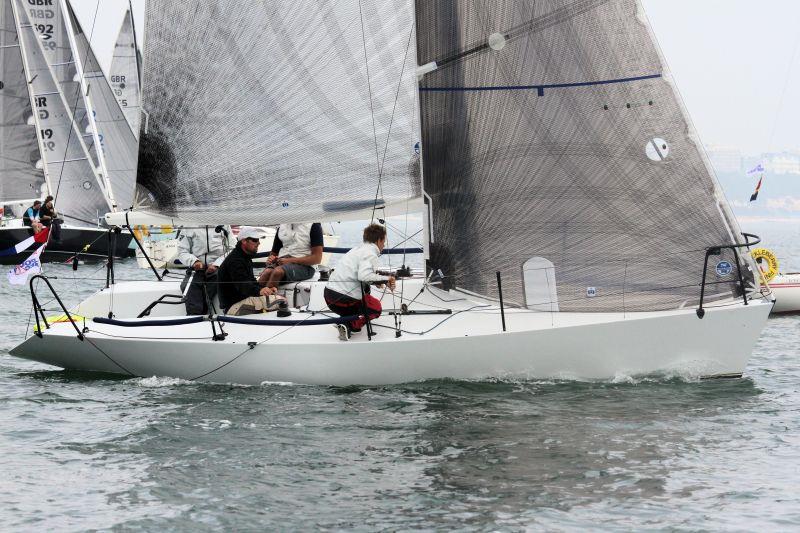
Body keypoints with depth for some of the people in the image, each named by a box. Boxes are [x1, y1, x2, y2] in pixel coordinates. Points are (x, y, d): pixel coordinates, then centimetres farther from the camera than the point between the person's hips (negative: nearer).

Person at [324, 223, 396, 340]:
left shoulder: (357, 249, 18)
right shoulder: (370, 254, -10)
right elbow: (364, 276, -26)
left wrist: (378, 280, 6)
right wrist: (385, 279, -13)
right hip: (344, 300, -8)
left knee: (366, 288, 32)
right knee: (376, 308, 15)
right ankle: (351, 325, -9)